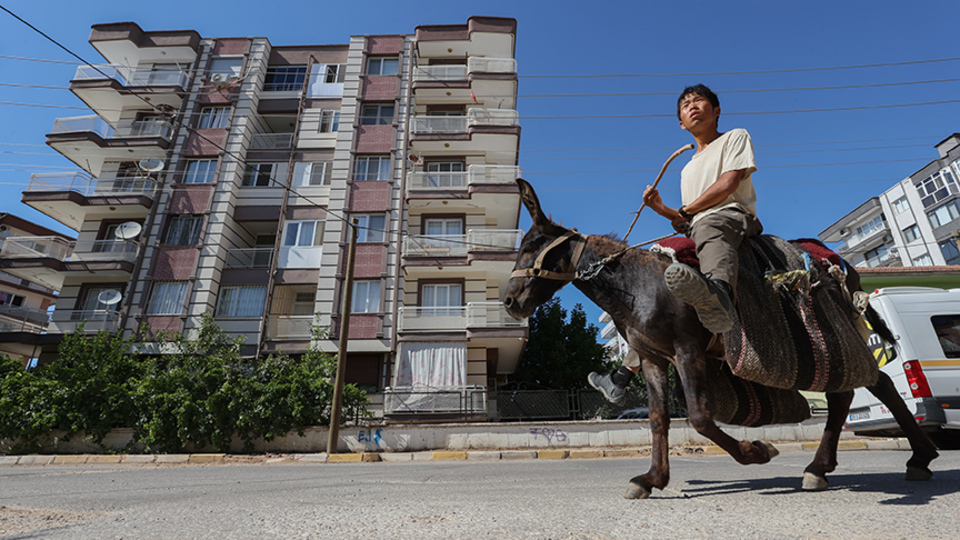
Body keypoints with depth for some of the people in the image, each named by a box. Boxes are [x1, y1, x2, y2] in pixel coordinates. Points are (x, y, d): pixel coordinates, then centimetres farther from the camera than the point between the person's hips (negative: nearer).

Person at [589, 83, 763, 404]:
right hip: (698, 233, 7)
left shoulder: (736, 137, 16)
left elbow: (729, 183, -3)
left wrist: (687, 211, 3)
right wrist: (661, 209, 8)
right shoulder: (688, 170, 33)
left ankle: (718, 299, -76)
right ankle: (623, 377, 4)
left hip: (733, 218, -7)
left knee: (708, 227, -43)